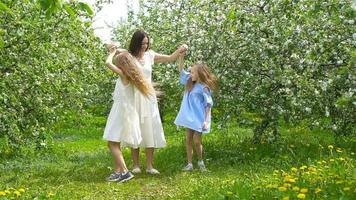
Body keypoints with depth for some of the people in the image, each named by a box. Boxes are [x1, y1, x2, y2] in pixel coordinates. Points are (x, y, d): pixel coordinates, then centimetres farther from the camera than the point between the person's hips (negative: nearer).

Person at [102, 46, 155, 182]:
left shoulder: (123, 75, -13)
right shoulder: (130, 76, 11)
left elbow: (108, 63, -20)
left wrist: (112, 53, -3)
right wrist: (116, 52, 21)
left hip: (121, 112, -9)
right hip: (125, 112, 9)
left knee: (112, 143, -9)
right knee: (116, 144, 13)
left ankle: (124, 172, -13)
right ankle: (118, 171, 17)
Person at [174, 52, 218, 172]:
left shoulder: (204, 87, -12)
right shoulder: (189, 82, 7)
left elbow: (208, 105, -11)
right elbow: (181, 70, 10)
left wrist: (206, 121, -17)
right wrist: (181, 54, -3)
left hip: (198, 118, -7)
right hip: (189, 117, 7)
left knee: (196, 141, -2)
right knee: (188, 140, 6)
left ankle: (200, 162, 20)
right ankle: (189, 164, 13)